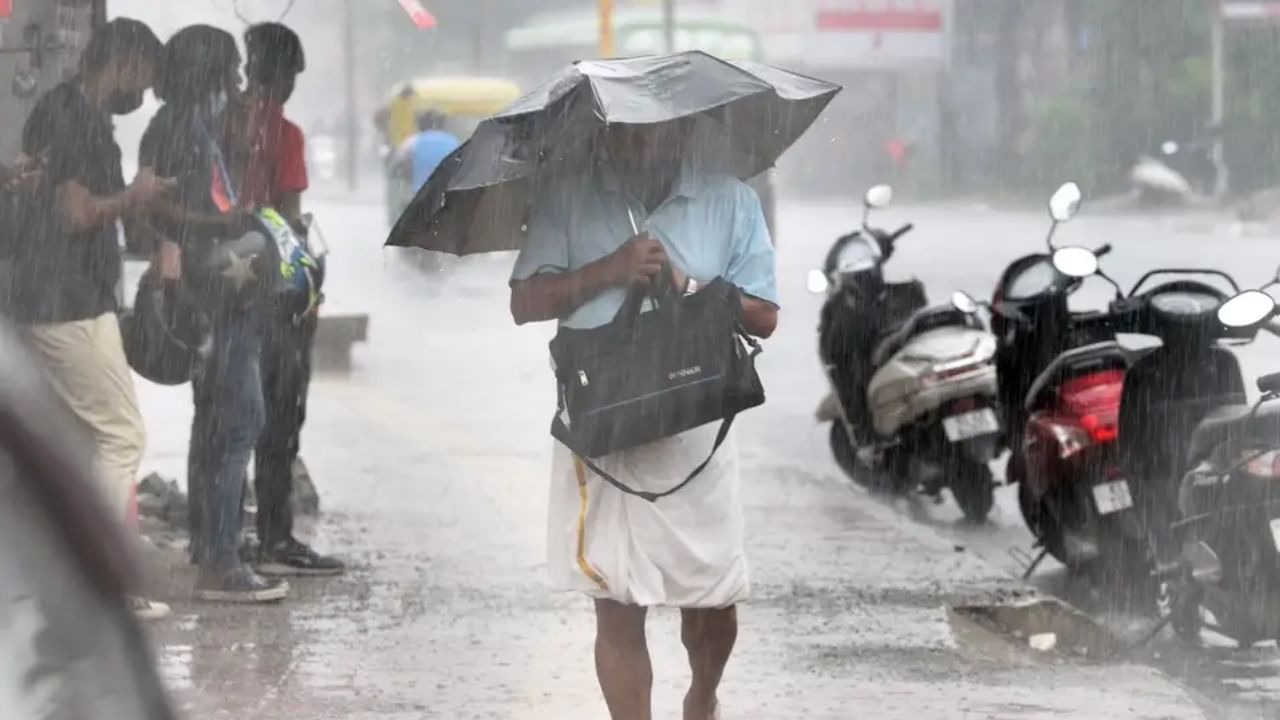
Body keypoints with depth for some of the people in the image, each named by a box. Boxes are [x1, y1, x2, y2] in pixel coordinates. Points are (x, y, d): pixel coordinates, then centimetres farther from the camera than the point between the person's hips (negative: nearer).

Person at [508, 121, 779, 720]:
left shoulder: (731, 202, 3)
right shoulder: (568, 198, 1)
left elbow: (763, 316, 2)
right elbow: (525, 304, -3)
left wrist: (685, 286, -13)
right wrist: (607, 271, -16)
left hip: (696, 429, 1)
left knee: (712, 597, 10)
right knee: (616, 605, -1)